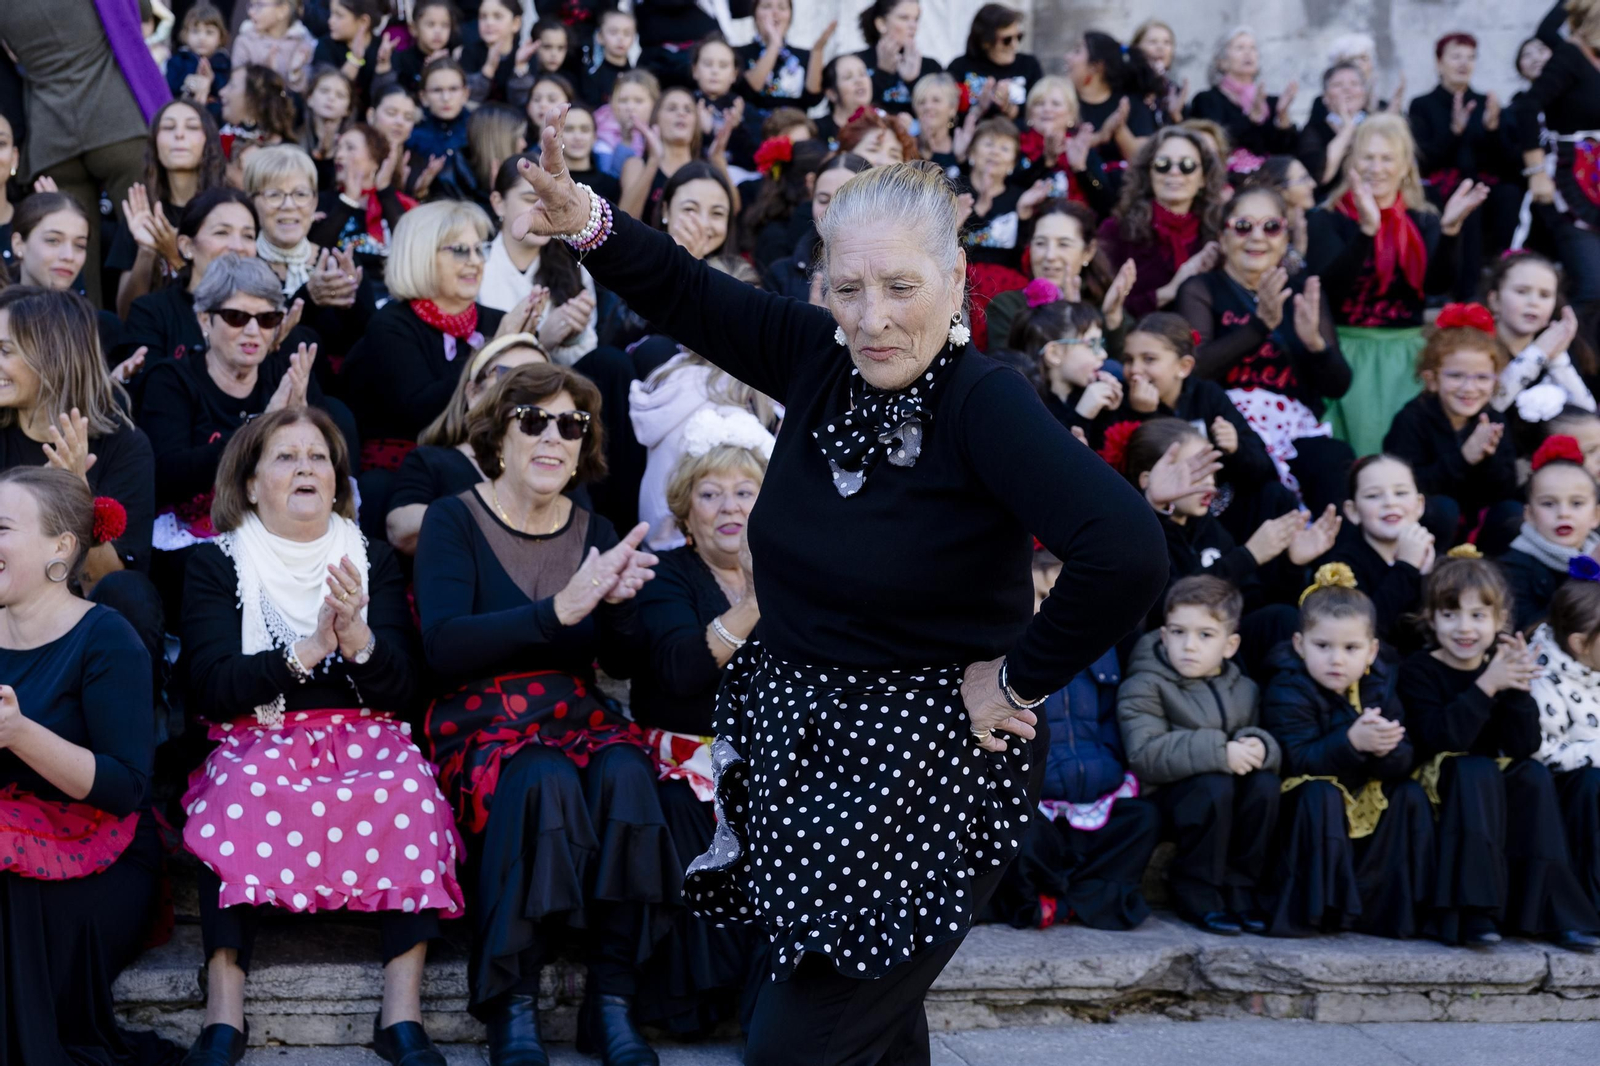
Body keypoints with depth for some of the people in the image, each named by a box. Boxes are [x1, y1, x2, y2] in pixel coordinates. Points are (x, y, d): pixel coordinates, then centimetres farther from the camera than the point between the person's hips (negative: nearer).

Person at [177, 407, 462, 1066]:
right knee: (244, 789, -35)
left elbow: (401, 689, 4)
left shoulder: (373, 561, 15)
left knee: (410, 788, -31)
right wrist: (308, 650, -16)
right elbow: (211, 687, -5)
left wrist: (356, 634, -16)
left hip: (365, 741, 2)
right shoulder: (217, 563, 10)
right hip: (256, 741, -1)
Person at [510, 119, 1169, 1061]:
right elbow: (686, 294, 7)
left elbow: (1127, 551, -32)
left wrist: (1018, 677, -21)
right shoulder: (820, 359, -1)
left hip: (923, 773, -7)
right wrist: (587, 223, -11)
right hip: (795, 739, 7)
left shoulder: (984, 403, -21)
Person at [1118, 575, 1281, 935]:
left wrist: (1260, 747, -22)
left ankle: (1239, 886, -9)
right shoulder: (1144, 688, -6)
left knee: (1265, 783, -24)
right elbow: (1144, 755, -22)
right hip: (1167, 796, -5)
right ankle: (1197, 891, -15)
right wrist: (1218, 752, -29)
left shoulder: (1245, 690, 11)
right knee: (1214, 786, -33)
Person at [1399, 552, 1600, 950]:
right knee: (1478, 772, -32)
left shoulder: (1505, 669, 5)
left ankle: (1547, 912, -20)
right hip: (1440, 788, -4)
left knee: (1535, 775, -23)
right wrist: (1486, 687, -31)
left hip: (1498, 784, 4)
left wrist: (1517, 691, -22)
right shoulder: (1419, 671, -9)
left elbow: (1524, 748, -8)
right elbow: (1442, 740, -25)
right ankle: (1473, 913, -33)